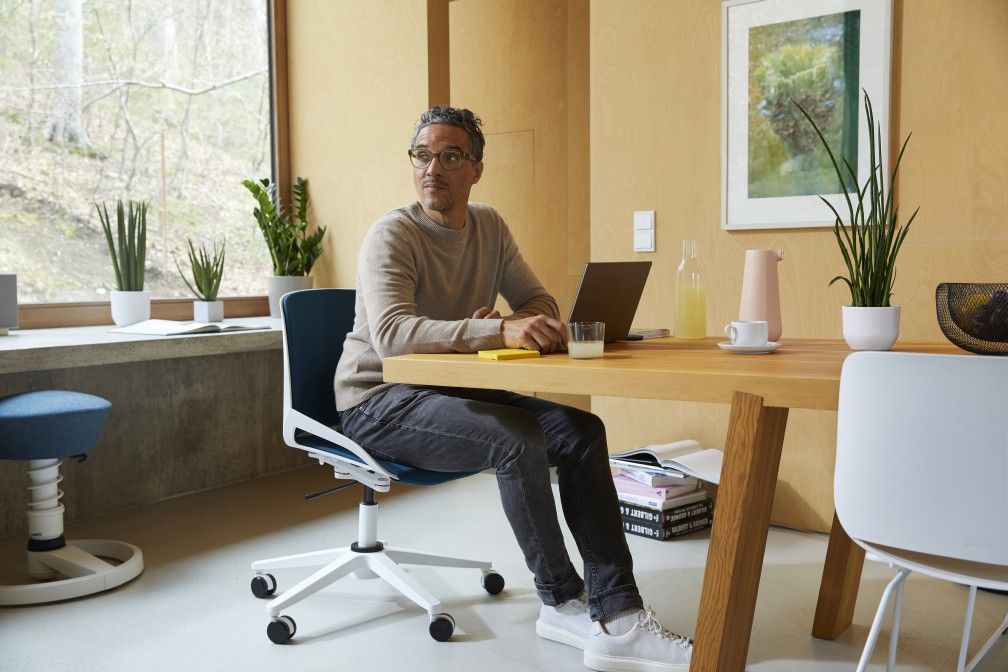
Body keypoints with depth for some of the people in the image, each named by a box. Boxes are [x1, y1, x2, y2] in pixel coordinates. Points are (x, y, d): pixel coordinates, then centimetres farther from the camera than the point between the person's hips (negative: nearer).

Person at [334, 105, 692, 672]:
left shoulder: (490, 226, 6)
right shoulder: (393, 236, -16)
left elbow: (540, 302, 9)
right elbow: (390, 332, -33)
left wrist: (518, 325, -17)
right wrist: (501, 332, -44)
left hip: (452, 389, 7)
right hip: (379, 401, -6)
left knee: (581, 432, -14)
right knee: (518, 438, -30)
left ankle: (616, 614, -15)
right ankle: (564, 603, -10)